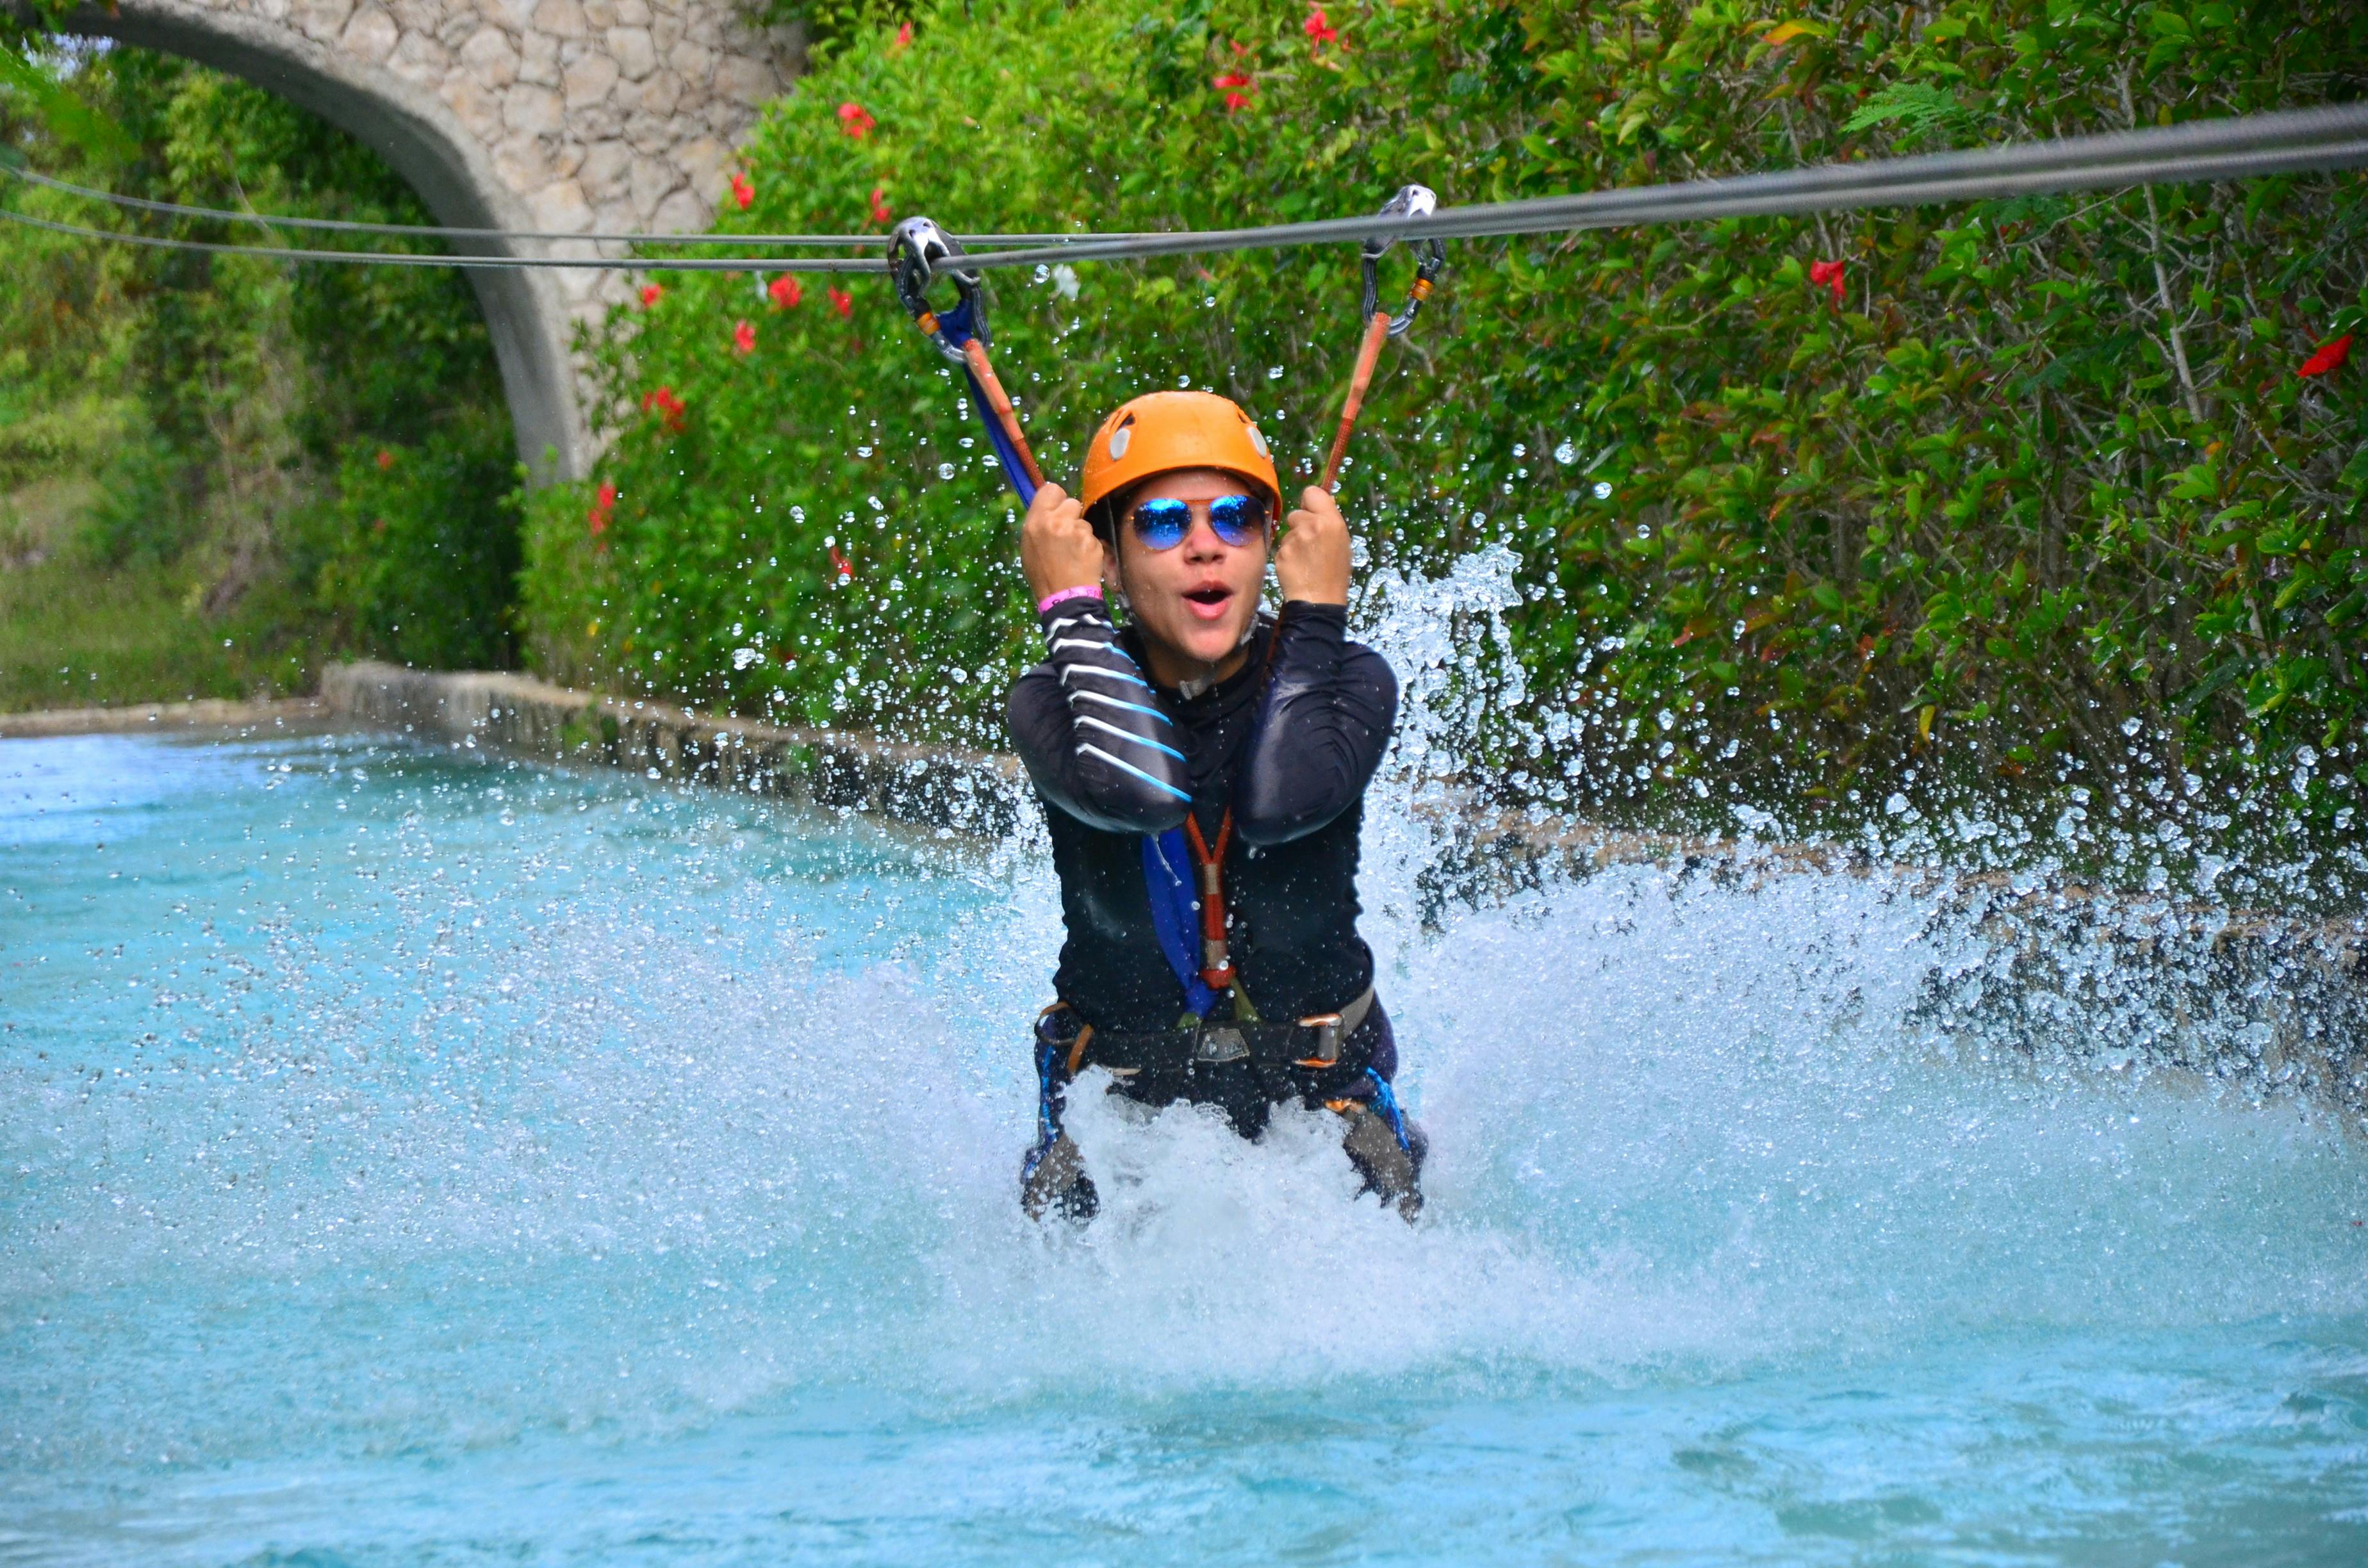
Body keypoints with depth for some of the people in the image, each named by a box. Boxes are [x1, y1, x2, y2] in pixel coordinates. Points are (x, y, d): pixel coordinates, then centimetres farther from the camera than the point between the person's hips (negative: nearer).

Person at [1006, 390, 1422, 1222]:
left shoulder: (1347, 682, -9)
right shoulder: (1057, 700, -12)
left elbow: (1277, 802, -31)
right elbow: (1141, 791, -35)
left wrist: (1315, 615, -20)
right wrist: (1070, 610, -23)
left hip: (1319, 1089, 0)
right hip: (1121, 1092, 0)